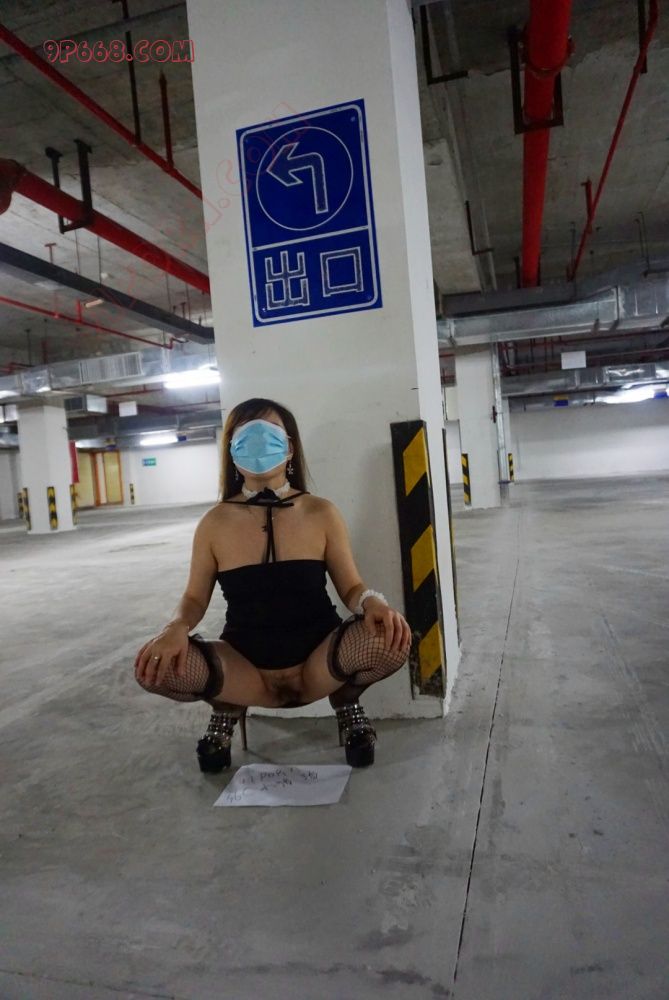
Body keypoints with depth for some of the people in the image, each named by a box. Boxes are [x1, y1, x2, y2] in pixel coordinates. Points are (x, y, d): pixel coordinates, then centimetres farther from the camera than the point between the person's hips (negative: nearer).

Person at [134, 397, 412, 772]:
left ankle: (346, 702, 5)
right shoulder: (215, 523, -4)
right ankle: (228, 709, 9)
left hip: (318, 665, 0)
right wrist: (177, 627, -21)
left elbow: (351, 587, -1)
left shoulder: (322, 513, -5)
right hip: (247, 671, 1)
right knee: (155, 665, -25)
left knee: (391, 637, -30)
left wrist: (374, 602, -26)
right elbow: (196, 597, 3)